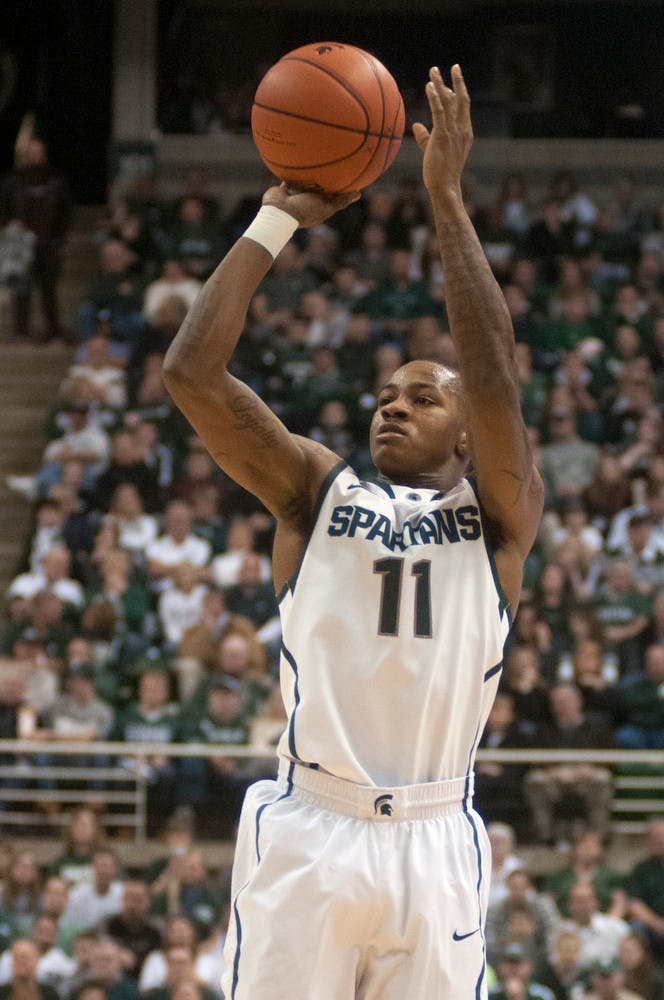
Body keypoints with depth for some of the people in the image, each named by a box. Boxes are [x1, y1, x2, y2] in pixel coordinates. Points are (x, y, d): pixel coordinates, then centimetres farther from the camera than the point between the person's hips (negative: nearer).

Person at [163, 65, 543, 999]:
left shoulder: (496, 514, 9)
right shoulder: (316, 491, 13)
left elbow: (493, 371, -9)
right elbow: (192, 372, 1)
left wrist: (447, 197, -8)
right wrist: (278, 219, 3)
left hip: (434, 843, 0)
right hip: (305, 834, 0)